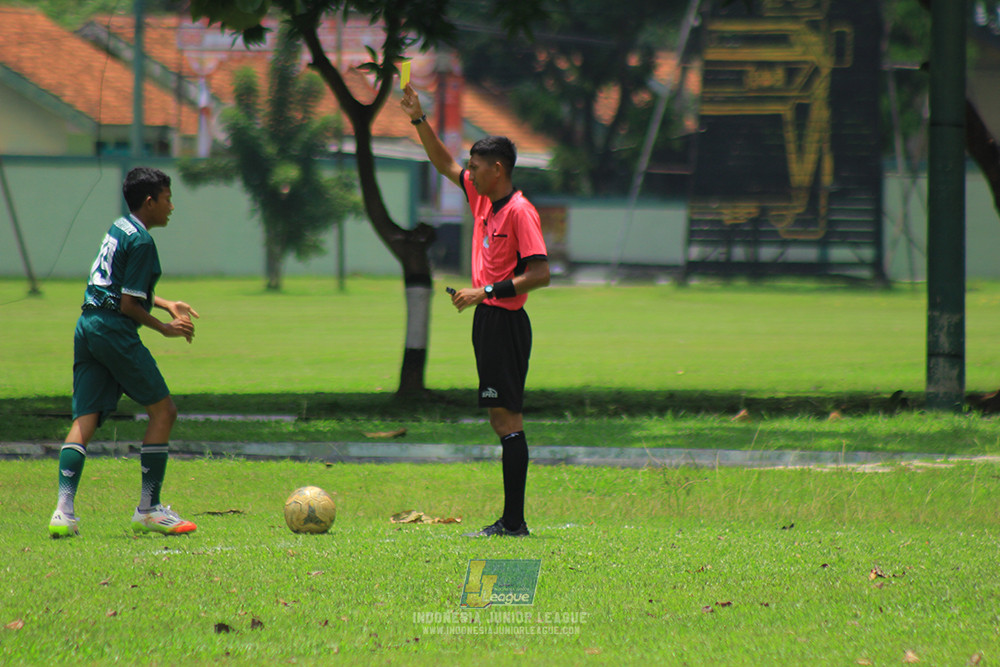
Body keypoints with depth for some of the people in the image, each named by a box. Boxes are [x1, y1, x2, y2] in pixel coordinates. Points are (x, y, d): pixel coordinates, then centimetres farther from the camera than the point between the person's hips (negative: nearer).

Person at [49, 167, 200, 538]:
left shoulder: (118, 229, 18)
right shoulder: (140, 240, -11)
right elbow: (129, 305, -13)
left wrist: (166, 304, 26)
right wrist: (165, 328, -1)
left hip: (87, 326, 9)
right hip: (114, 331, -9)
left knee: (84, 420, 2)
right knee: (163, 411, 2)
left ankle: (64, 511, -12)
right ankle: (148, 510, 2)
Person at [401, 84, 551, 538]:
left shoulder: (519, 211, -13)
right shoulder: (483, 199, 13)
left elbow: (540, 274, -19)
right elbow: (445, 164, 27)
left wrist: (486, 291, -20)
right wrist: (419, 120, 20)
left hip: (506, 322, -9)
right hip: (488, 319, 9)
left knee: (507, 419, -11)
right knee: (502, 420, 7)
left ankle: (513, 522, -12)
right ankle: (510, 521, 7)